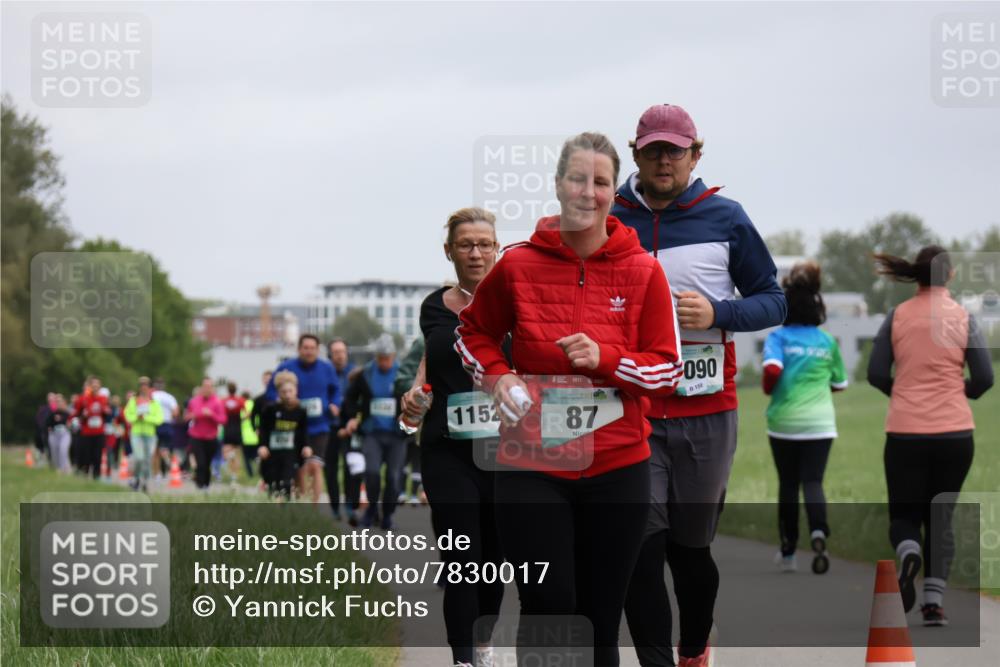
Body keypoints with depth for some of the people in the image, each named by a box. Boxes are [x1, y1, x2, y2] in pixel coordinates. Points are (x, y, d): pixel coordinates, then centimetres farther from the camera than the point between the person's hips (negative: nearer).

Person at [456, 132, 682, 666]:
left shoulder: (642, 271, -1)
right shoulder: (518, 266, -1)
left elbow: (667, 367, 0)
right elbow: (473, 331, 16)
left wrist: (605, 358, -17)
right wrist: (496, 376, -2)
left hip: (616, 469, 1)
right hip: (532, 467, -1)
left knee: (601, 623, 7)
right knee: (546, 611, -5)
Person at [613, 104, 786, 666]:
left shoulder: (725, 219, 2)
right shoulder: (608, 222, 5)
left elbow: (773, 303, 4)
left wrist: (717, 313, -13)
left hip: (707, 412, 0)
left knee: (691, 547, 10)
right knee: (640, 547, -7)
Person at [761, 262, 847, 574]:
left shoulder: (777, 337, -4)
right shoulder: (828, 341, 6)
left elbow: (772, 370, -21)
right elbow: (840, 384, 15)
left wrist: (768, 388, -1)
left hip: (784, 422, -1)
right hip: (820, 423, 1)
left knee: (788, 485, 12)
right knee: (812, 481, -3)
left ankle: (788, 551, 20)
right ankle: (818, 530, -33)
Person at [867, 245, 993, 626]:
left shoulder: (897, 316, 0)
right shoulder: (964, 318, -1)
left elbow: (876, 374, -3)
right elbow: (983, 378, -3)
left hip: (905, 433, 0)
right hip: (955, 433, 0)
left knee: (903, 514, 11)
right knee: (940, 518, 12)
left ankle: (908, 554, -22)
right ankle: (933, 602, 2)